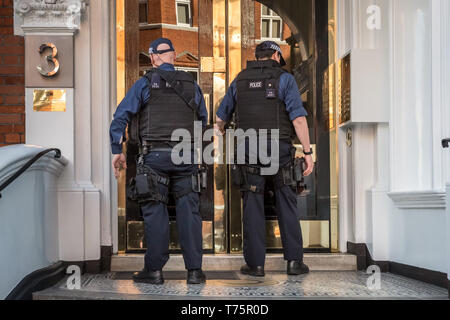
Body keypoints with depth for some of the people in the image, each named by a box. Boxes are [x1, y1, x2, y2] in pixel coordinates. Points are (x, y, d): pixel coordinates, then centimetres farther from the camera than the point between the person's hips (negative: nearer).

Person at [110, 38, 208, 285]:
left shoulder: (145, 83, 2)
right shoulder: (191, 85, 12)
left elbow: (120, 117, -2)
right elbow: (203, 120, 23)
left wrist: (117, 151, 4)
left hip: (155, 155, -2)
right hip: (185, 156, 3)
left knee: (155, 212, 2)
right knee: (188, 211, 4)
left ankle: (154, 270, 5)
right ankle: (194, 270, 5)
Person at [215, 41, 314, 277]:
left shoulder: (239, 80, 11)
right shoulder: (284, 78, -1)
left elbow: (221, 117, 19)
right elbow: (298, 118, -11)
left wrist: (221, 132, 38)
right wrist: (308, 153, -9)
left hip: (249, 151, 2)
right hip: (280, 150, -2)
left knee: (253, 206, 5)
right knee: (286, 205, 7)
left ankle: (255, 263, 6)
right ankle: (294, 261, 7)